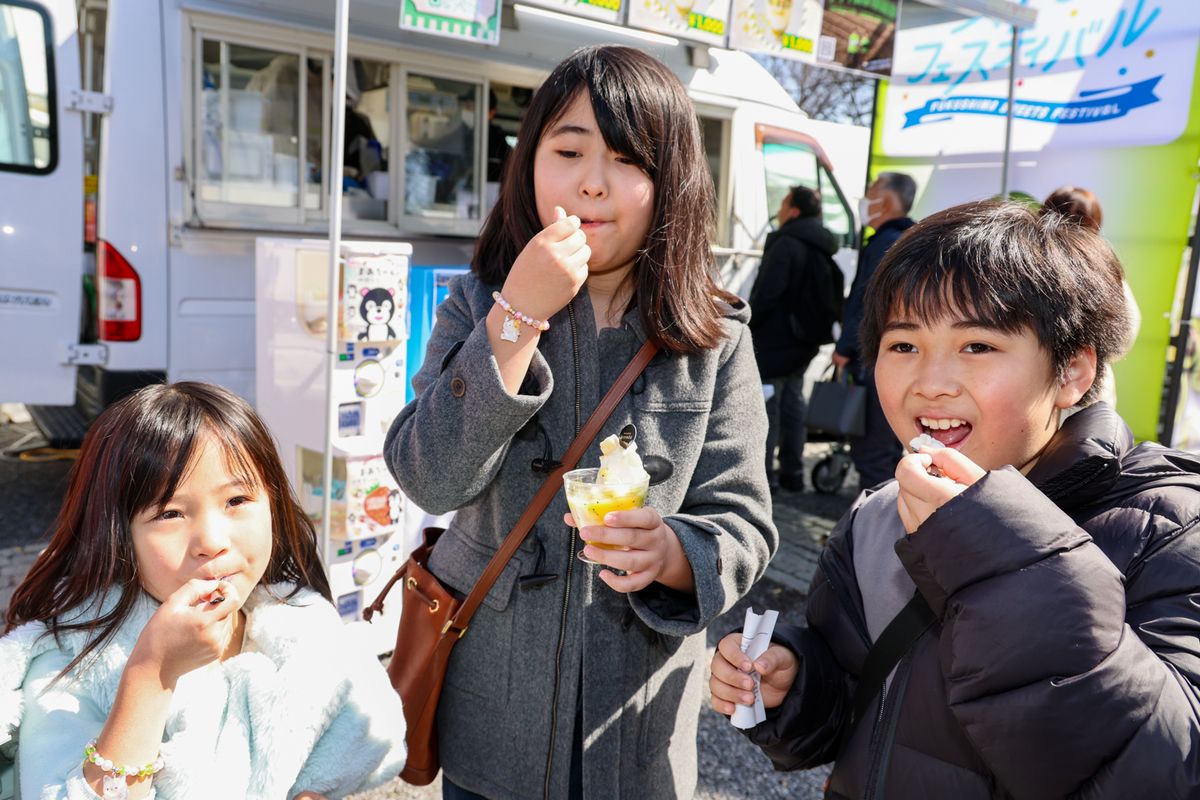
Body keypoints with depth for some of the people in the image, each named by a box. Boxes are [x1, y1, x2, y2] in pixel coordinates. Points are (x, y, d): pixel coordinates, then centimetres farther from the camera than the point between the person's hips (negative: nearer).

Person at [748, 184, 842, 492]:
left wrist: (745, 323, -12)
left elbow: (765, 293, -21)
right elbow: (831, 296, 18)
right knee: (792, 403, 14)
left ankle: (762, 472, -2)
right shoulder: (821, 247, 13)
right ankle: (792, 472, 19)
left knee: (767, 403, -4)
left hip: (775, 339, -9)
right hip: (805, 339, 9)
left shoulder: (786, 244, -17)